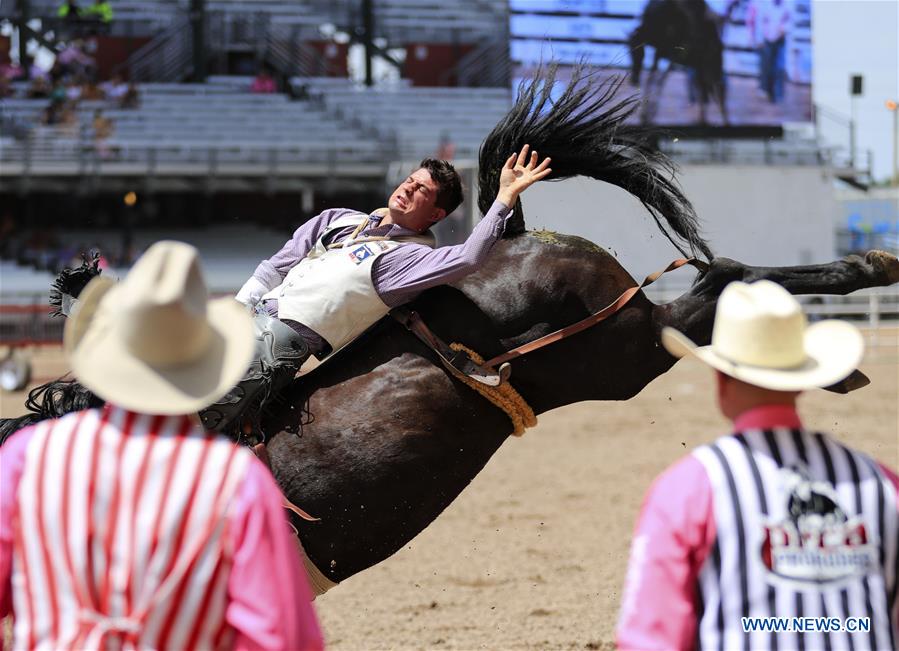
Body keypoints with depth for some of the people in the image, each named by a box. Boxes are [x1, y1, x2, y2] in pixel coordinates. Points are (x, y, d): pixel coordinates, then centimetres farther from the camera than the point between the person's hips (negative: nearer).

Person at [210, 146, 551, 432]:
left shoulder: (413, 257, -2)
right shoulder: (340, 220, 20)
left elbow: (469, 257, -23)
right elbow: (275, 268, 24)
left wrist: (506, 195, -20)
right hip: (251, 313, 8)